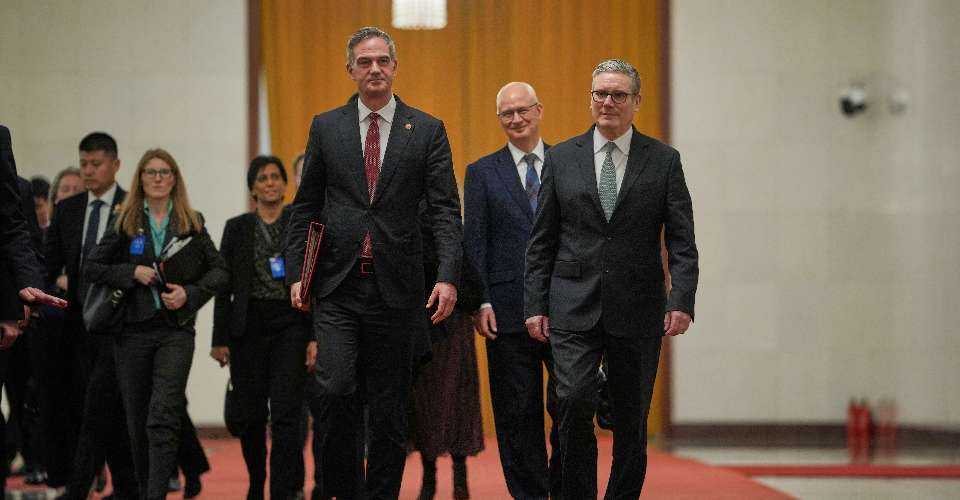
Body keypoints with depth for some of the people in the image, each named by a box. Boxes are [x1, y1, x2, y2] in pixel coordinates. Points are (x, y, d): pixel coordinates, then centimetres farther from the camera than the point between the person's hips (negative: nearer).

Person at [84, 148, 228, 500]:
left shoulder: (192, 223, 7)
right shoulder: (125, 224, 8)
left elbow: (220, 271, 9)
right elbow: (91, 269, 6)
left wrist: (191, 293, -7)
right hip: (133, 331, 2)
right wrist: (132, 273, -7)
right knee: (137, 422, 7)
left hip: (176, 330, -2)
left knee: (163, 418, -16)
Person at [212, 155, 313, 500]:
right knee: (251, 414, 8)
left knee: (285, 413, -11)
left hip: (290, 325, -2)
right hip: (248, 326, 2)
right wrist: (220, 338, 1)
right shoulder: (237, 228, 8)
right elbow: (224, 286, 7)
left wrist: (316, 336, -6)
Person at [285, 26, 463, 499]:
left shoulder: (426, 131, 4)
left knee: (389, 407, 5)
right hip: (336, 287, 0)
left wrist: (448, 275, -13)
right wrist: (296, 273, 2)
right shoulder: (325, 127, 8)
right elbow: (305, 207, 10)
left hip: (395, 287, 0)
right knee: (336, 390, -13)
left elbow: (445, 210, -1)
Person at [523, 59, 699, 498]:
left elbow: (682, 242, 1)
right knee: (575, 401, -16)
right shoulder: (561, 157, 7)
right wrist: (535, 305, 1)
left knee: (631, 421, 6)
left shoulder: (663, 160, 5)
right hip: (574, 309, 0)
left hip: (637, 311, 0)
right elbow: (541, 242, 8)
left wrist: (682, 300, -12)